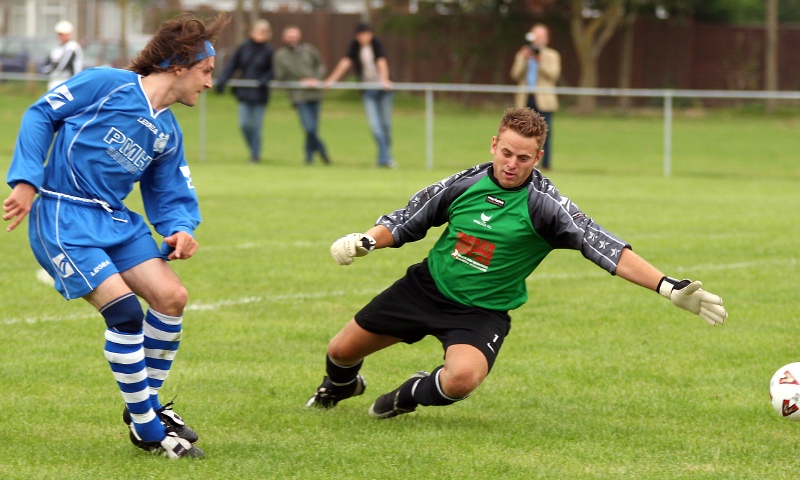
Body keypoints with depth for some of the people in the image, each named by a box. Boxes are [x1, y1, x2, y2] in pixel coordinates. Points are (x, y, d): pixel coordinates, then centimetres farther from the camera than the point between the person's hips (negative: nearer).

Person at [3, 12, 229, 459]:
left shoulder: (169, 134, 12)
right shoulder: (107, 85, -9)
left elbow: (171, 196, 16)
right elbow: (42, 114, -5)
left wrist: (180, 230, -8)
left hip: (116, 219, 8)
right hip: (63, 217, -8)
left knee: (172, 297, -3)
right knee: (125, 311, -18)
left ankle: (148, 404, 16)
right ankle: (146, 428, -6)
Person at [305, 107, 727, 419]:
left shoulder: (543, 205, -20)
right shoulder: (464, 185, -9)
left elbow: (606, 248, -27)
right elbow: (406, 222, 6)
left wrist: (668, 288, -36)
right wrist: (364, 241, -14)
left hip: (482, 312, -3)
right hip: (428, 286, 3)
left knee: (462, 377, -34)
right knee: (342, 351, 8)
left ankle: (410, 395, 3)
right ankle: (341, 386, 48)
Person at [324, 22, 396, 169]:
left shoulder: (376, 44, -9)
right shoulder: (355, 45, 1)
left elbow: (382, 62, -23)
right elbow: (346, 62, -2)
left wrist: (384, 80, -38)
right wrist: (331, 80, -8)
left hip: (383, 88, -2)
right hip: (368, 90, 2)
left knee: (386, 124, 3)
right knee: (374, 124, -11)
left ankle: (383, 159, 16)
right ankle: (386, 157, -14)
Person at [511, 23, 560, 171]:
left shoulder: (552, 56, 10)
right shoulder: (522, 55, 17)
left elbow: (554, 74, -5)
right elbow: (516, 74, 4)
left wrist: (540, 61, -13)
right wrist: (524, 59, -6)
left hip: (543, 101, -2)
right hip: (525, 100, 2)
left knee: (545, 133, -6)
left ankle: (546, 164, -5)